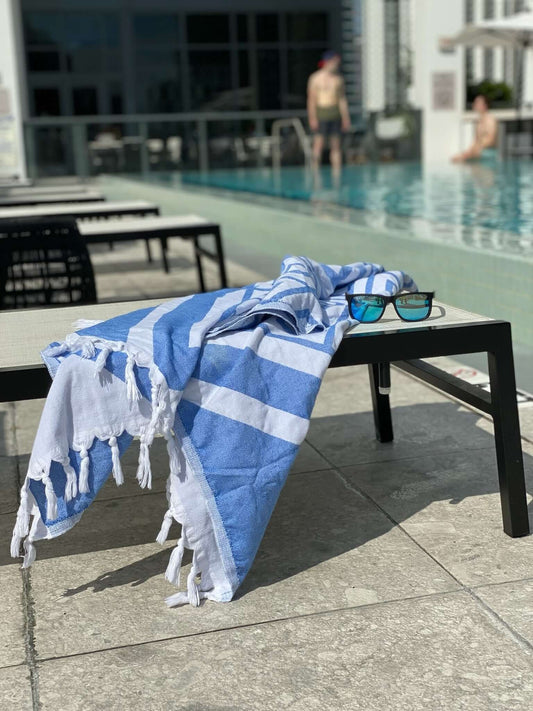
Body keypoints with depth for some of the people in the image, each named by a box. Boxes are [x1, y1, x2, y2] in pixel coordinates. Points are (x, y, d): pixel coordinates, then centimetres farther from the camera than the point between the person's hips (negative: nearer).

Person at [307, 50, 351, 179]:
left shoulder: (338, 79, 10)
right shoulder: (316, 78, -2)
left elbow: (342, 99, 13)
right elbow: (311, 99, -5)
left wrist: (345, 118, 9)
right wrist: (312, 118, -12)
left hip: (335, 115, 4)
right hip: (321, 114, -4)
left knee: (336, 145, 3)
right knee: (319, 143, -7)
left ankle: (337, 173, 5)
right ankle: (315, 171, -2)